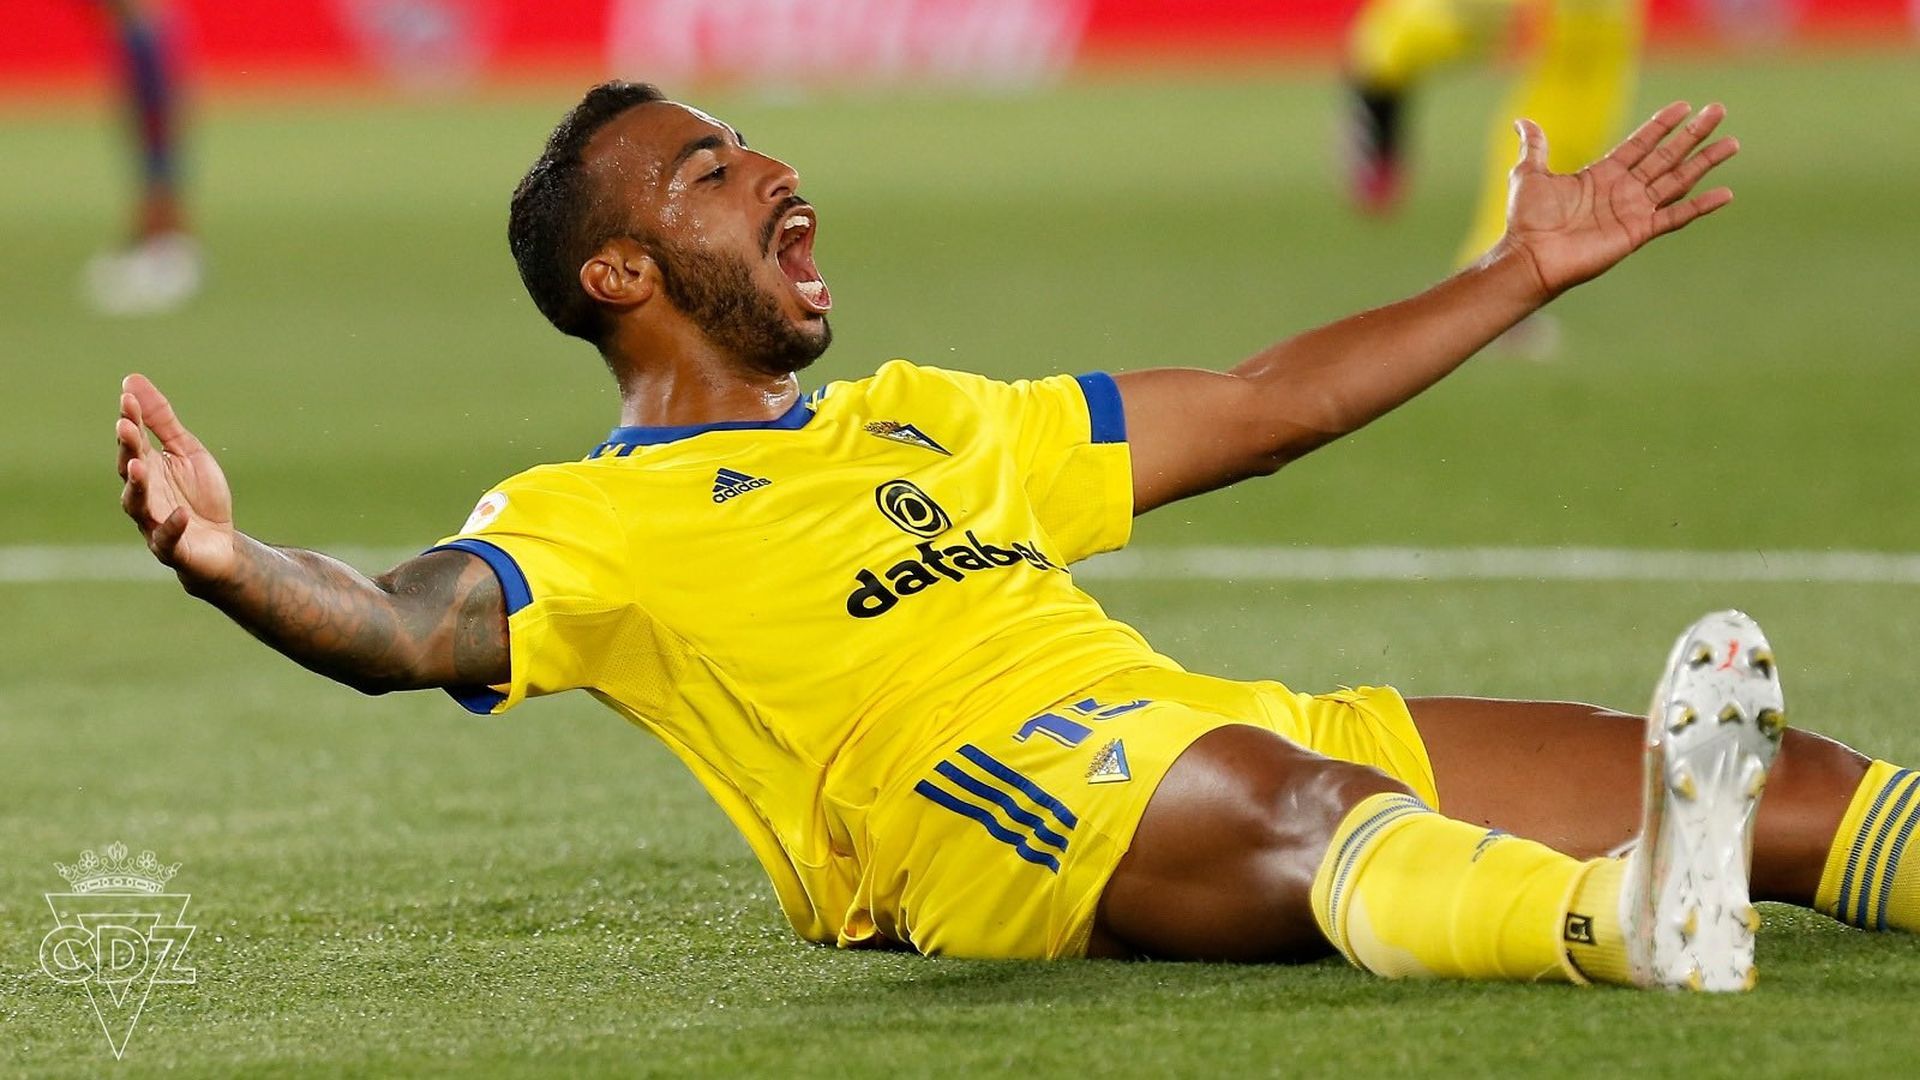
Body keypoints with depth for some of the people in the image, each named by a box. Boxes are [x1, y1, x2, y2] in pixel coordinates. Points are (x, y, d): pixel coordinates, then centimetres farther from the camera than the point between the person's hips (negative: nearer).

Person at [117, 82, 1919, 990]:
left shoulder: (915, 418, 35)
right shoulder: (588, 522, 12)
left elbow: (1258, 409, 40)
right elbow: (406, 626, -8)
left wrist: (1530, 269, 39)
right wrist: (230, 566, -32)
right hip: (961, 791, -8)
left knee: (1773, 778, -13)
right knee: (1288, 802, -43)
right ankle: (1633, 917, -70)